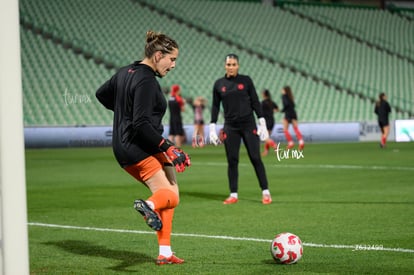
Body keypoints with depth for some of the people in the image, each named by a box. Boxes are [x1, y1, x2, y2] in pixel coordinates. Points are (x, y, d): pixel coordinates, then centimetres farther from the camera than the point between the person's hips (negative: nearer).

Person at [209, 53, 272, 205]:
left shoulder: (246, 80, 1)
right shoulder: (219, 84, 5)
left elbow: (255, 102, 3)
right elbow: (215, 106, 10)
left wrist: (262, 123, -2)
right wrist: (212, 128, 5)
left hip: (248, 125, -1)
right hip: (230, 127, 2)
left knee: (255, 158, -4)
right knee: (232, 160, 1)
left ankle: (265, 192, 3)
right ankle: (233, 195, 10)